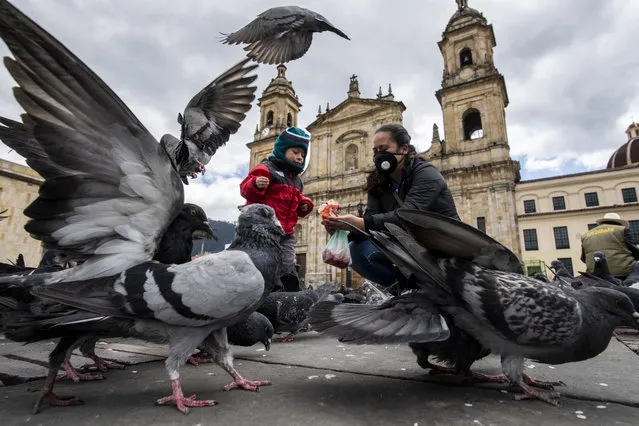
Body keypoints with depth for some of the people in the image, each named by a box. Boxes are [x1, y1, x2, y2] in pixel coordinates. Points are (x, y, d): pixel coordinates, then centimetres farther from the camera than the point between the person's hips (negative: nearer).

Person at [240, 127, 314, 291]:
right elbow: (245, 189, -13)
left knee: (289, 268, 8)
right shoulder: (266, 169, -4)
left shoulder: (296, 179, 21)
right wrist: (255, 185, -35)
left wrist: (304, 205, 8)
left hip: (286, 233, 7)